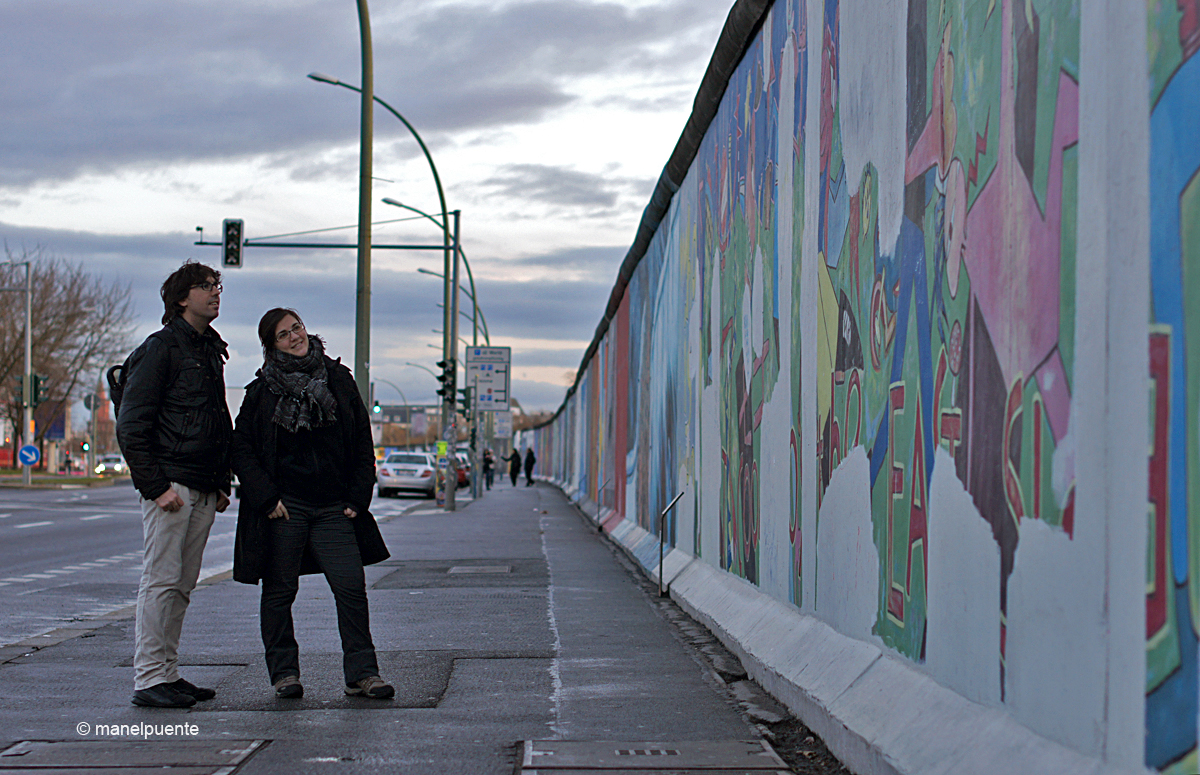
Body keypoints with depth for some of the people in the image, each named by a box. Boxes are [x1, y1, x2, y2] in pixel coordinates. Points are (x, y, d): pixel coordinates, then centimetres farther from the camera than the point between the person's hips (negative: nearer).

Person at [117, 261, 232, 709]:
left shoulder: (211, 352, 19)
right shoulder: (160, 349, -6)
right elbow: (131, 426, -11)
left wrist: (222, 484, 17)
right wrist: (156, 486, -15)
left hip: (204, 491, 8)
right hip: (171, 484, -8)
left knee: (182, 584, 9)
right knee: (162, 579, -8)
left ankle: (167, 674, 14)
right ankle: (149, 680, -6)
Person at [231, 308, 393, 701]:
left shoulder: (339, 381, 9)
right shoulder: (262, 391, 2)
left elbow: (363, 445, 11)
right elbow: (241, 450, 1)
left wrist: (357, 498, 3)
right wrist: (266, 497, -9)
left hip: (333, 508, 1)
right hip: (284, 507, -1)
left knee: (351, 587, -7)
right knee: (279, 591, 3)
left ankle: (361, 673, -1)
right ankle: (284, 672, 15)